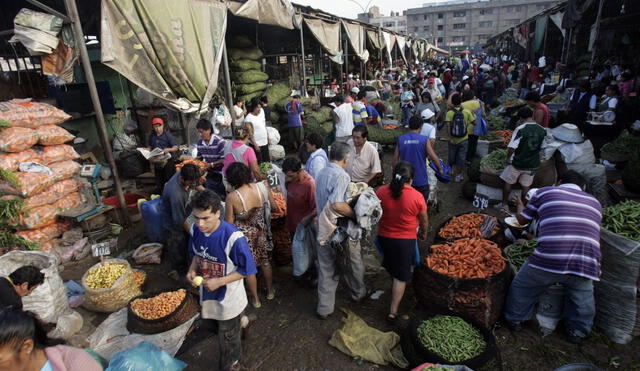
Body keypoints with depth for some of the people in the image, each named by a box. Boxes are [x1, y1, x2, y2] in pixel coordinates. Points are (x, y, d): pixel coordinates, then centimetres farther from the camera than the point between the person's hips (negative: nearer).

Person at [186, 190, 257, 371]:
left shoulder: (233, 237, -32)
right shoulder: (194, 230, -13)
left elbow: (247, 270, -21)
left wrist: (219, 282, -25)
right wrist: (192, 269, -11)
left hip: (228, 298, -5)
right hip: (207, 294, 5)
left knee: (227, 340, 18)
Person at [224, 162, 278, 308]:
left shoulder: (232, 197, -26)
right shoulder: (261, 186, -19)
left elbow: (229, 222, -15)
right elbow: (273, 206, -5)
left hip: (244, 236, -3)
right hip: (261, 232, 3)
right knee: (265, 261, 26)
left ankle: (255, 299, 38)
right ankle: (270, 291, 47)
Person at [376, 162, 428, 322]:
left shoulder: (380, 192, -13)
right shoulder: (417, 197, -18)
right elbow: (424, 220, -4)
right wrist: (424, 233, 17)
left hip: (384, 237, 3)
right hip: (406, 239, -3)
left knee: (391, 265, 29)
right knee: (400, 276, 9)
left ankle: (394, 285, 54)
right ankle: (393, 311, 14)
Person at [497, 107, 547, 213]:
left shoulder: (520, 129, -18)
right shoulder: (542, 130, -1)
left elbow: (512, 147, -23)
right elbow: (541, 147, 11)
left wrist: (508, 158, -8)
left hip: (517, 163, -4)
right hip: (533, 164, 5)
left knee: (508, 182, 13)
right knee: (526, 186, 15)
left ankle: (504, 204, 21)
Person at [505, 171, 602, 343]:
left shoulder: (545, 192, 12)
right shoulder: (595, 202, 23)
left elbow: (522, 219, 21)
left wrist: (520, 205, 43)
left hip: (548, 259, -3)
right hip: (587, 263, 3)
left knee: (523, 287, 23)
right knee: (583, 295, 33)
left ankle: (515, 319, 39)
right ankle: (577, 331, 45)